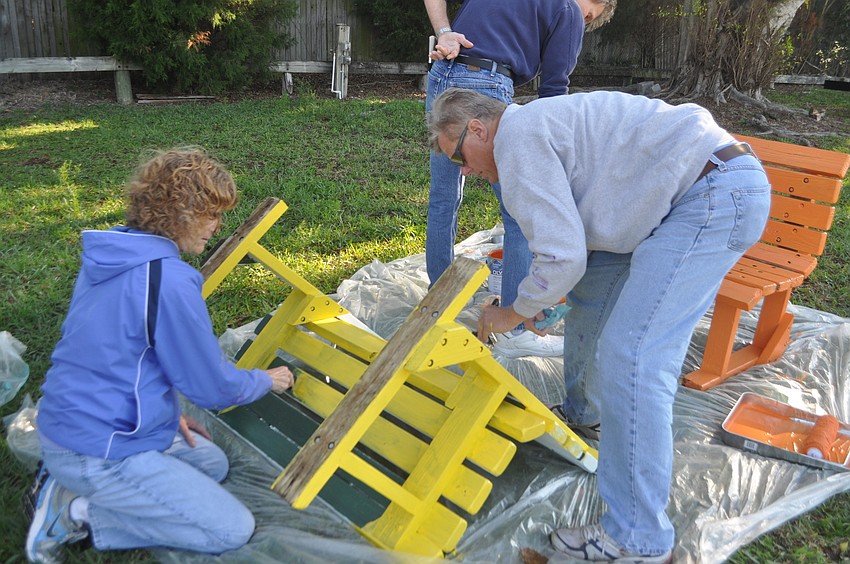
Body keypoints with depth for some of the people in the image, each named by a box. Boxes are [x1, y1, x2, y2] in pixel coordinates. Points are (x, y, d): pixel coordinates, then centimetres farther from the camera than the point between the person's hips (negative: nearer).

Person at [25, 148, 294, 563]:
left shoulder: (106, 255, 3)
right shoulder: (169, 280, -26)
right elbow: (212, 388, -15)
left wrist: (163, 409, 12)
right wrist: (267, 381, 4)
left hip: (72, 420, 9)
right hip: (99, 453, -9)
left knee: (214, 464, 22)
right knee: (233, 530, -4)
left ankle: (72, 485, 12)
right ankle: (80, 512, -2)